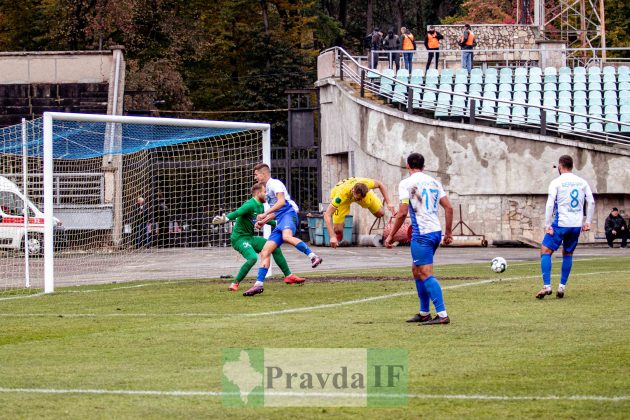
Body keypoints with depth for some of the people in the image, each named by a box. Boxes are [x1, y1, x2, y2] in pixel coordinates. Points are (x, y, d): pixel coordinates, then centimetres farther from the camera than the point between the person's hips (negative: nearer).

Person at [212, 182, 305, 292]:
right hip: (239, 238, -10)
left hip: (250, 237, 10)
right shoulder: (250, 205, -20)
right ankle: (235, 284, -20)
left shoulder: (260, 206, 9)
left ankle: (288, 276, 26)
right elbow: (236, 213, -35)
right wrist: (225, 219, -53)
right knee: (253, 258, -32)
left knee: (275, 248, 13)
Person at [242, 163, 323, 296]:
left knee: (287, 237, -41)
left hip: (289, 214, -9)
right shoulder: (268, 187, 31)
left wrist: (265, 214, -18)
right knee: (265, 252, 0)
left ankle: (313, 257, -45)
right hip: (280, 221, 9)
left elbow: (281, 202, -14)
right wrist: (263, 221, 29)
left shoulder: (274, 183, 2)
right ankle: (258, 284, -2)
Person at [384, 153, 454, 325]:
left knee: (426, 275, -9)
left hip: (422, 234, -8)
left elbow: (402, 212, -12)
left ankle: (442, 314, -18)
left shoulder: (407, 183, -6)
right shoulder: (434, 182, 13)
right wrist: (449, 232, 15)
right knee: (416, 271, 19)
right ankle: (424, 313, 20)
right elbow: (449, 207, 8)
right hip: (436, 232, 8)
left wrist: (391, 236, -6)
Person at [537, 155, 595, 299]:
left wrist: (547, 225, -8)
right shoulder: (582, 182, 8)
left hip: (561, 223, -5)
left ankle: (546, 286, -11)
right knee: (568, 254, 18)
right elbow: (591, 202, 6)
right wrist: (587, 222, 12)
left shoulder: (556, 182, -5)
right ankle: (562, 288, 13)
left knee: (545, 251, 2)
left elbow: (550, 204, -12)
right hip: (576, 225, 5)